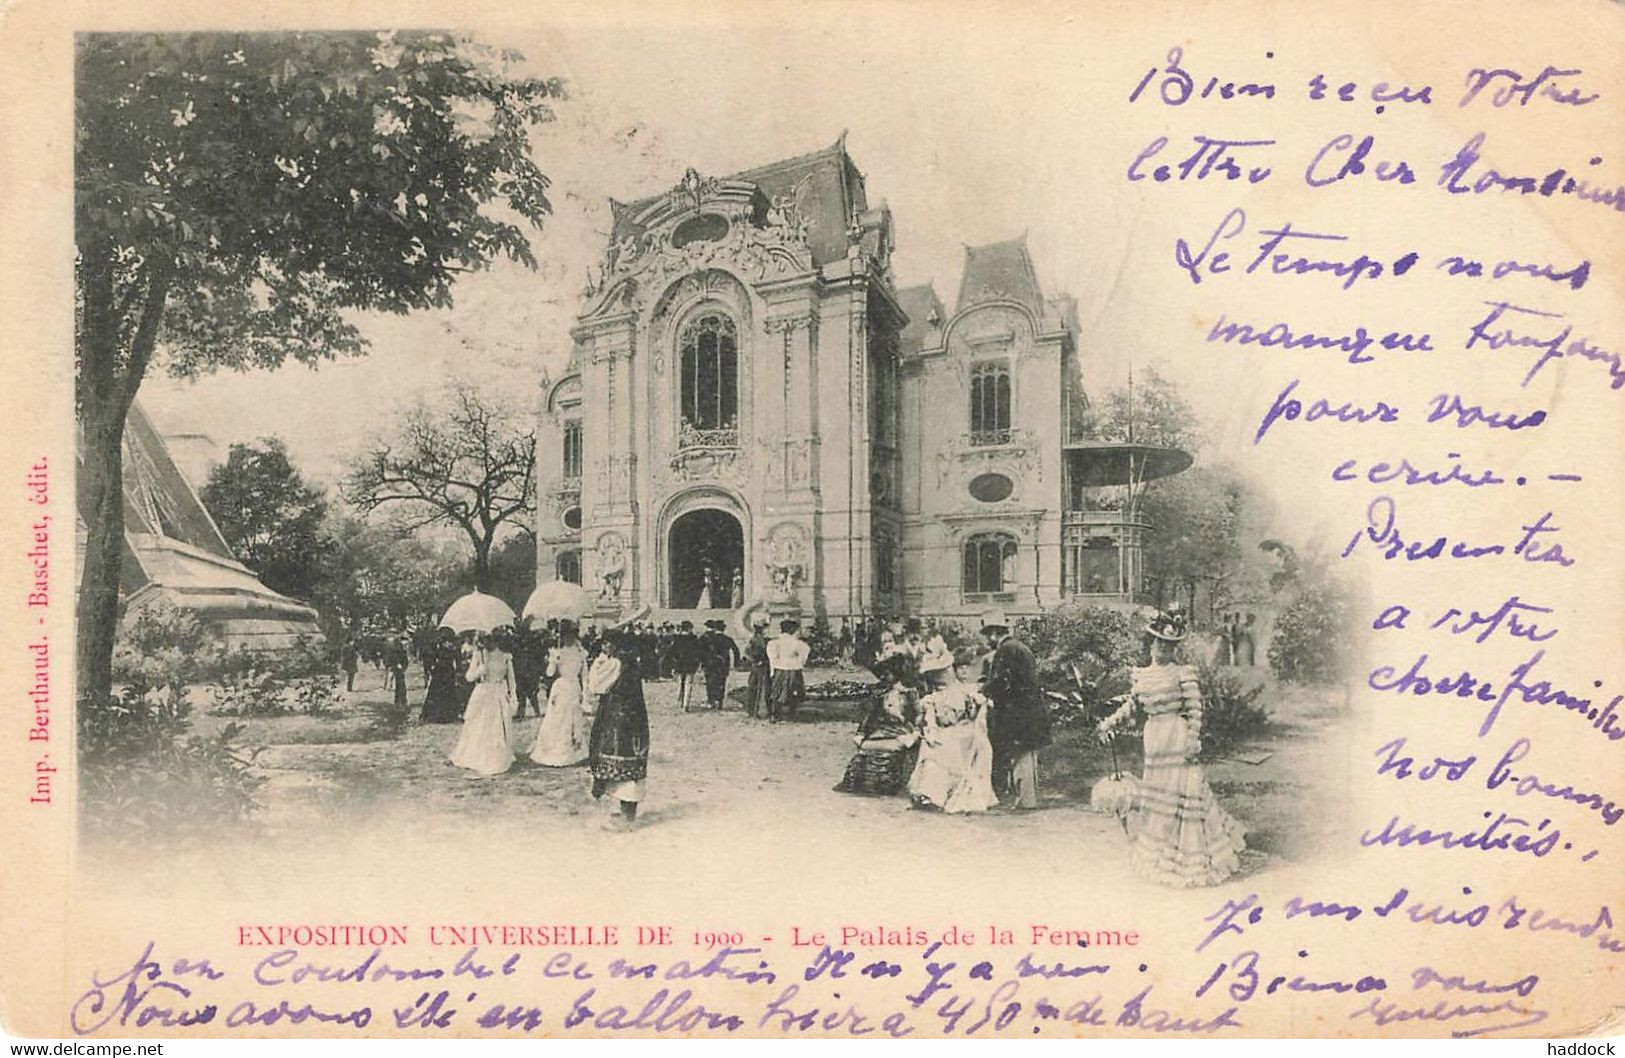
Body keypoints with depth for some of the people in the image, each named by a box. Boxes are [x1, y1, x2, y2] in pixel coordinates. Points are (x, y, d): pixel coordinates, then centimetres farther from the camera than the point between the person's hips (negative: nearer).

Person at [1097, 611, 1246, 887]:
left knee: (1183, 790, -4)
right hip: (1154, 738, 6)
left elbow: (1195, 709, -9)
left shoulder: (1183, 674, -7)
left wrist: (1193, 740, -14)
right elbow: (1131, 706, 15)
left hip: (1178, 738, -6)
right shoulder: (1140, 676, 8)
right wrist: (1109, 724, 6)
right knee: (1156, 790, 12)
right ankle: (1158, 851, 25)